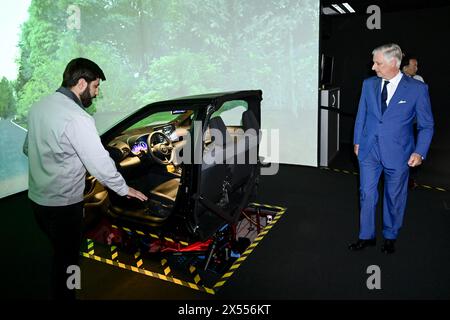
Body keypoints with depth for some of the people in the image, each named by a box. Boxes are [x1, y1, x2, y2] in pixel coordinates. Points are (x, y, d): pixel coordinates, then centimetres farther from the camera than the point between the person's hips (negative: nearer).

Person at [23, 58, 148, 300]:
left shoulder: (37, 107, 4)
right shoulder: (77, 118, -24)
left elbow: (27, 148, 16)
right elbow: (100, 162, -22)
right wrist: (124, 189, -9)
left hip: (36, 198, 9)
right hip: (63, 204, -8)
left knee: (59, 250, 26)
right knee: (66, 257, 11)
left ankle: (59, 291, 43)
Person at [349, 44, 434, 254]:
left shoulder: (417, 89, -8)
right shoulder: (369, 84, 2)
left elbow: (426, 125, -3)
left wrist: (420, 152, -11)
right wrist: (357, 142, 9)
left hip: (398, 153, -2)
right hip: (369, 151, 3)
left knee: (394, 197, 12)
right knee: (367, 194, 7)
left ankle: (390, 237, 32)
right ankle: (366, 236, 24)